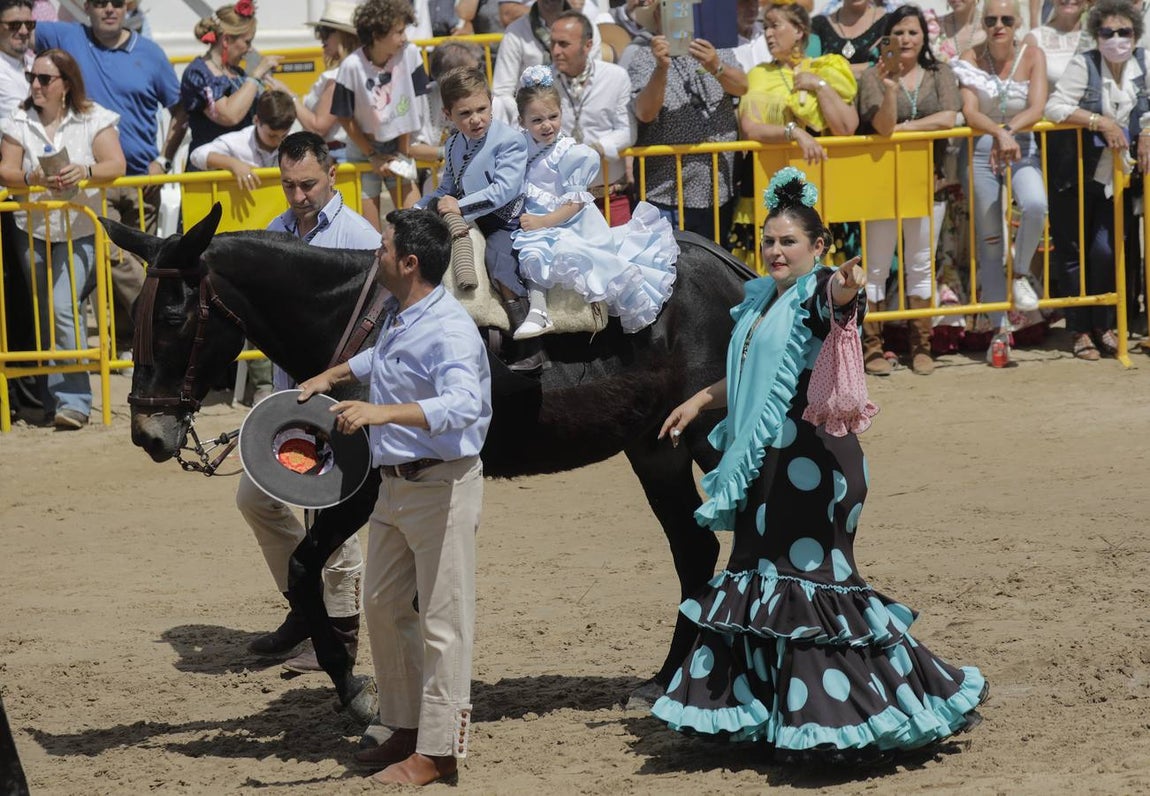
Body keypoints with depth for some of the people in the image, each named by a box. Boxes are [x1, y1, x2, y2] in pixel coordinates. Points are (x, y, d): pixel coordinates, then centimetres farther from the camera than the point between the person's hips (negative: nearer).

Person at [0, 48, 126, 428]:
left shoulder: (93, 120, -3)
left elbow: (116, 166, -12)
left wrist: (85, 171, -32)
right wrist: (33, 177, -26)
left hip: (77, 230, -4)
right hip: (32, 229, 4)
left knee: (63, 307, -18)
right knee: (43, 315, 7)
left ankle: (73, 401, -16)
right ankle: (53, 398, 16)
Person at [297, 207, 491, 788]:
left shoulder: (448, 330, -21)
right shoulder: (401, 319, 9)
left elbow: (463, 404, -38)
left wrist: (382, 412, -45)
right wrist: (331, 376, 29)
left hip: (441, 485, -10)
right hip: (395, 483, 10)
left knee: (441, 620, -3)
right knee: (381, 605, 16)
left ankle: (439, 749, 4)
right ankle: (406, 727, 29)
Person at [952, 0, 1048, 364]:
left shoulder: (1032, 56, -2)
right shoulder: (972, 58, -4)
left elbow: (1036, 109, -13)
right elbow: (969, 112, -15)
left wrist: (1008, 130, -32)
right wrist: (999, 132, -34)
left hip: (1022, 150, 0)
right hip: (982, 152, 0)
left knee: (1035, 206, -31)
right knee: (990, 244, 2)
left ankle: (1019, 273, -4)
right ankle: (999, 328, 10)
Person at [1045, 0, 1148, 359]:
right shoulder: (1083, 65, -14)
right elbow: (1054, 107, -21)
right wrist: (1101, 121, -26)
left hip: (1119, 180, 3)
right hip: (1078, 178, -3)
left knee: (1108, 251, -1)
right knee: (1074, 254, 3)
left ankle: (1103, 325, 16)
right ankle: (1081, 331, 13)